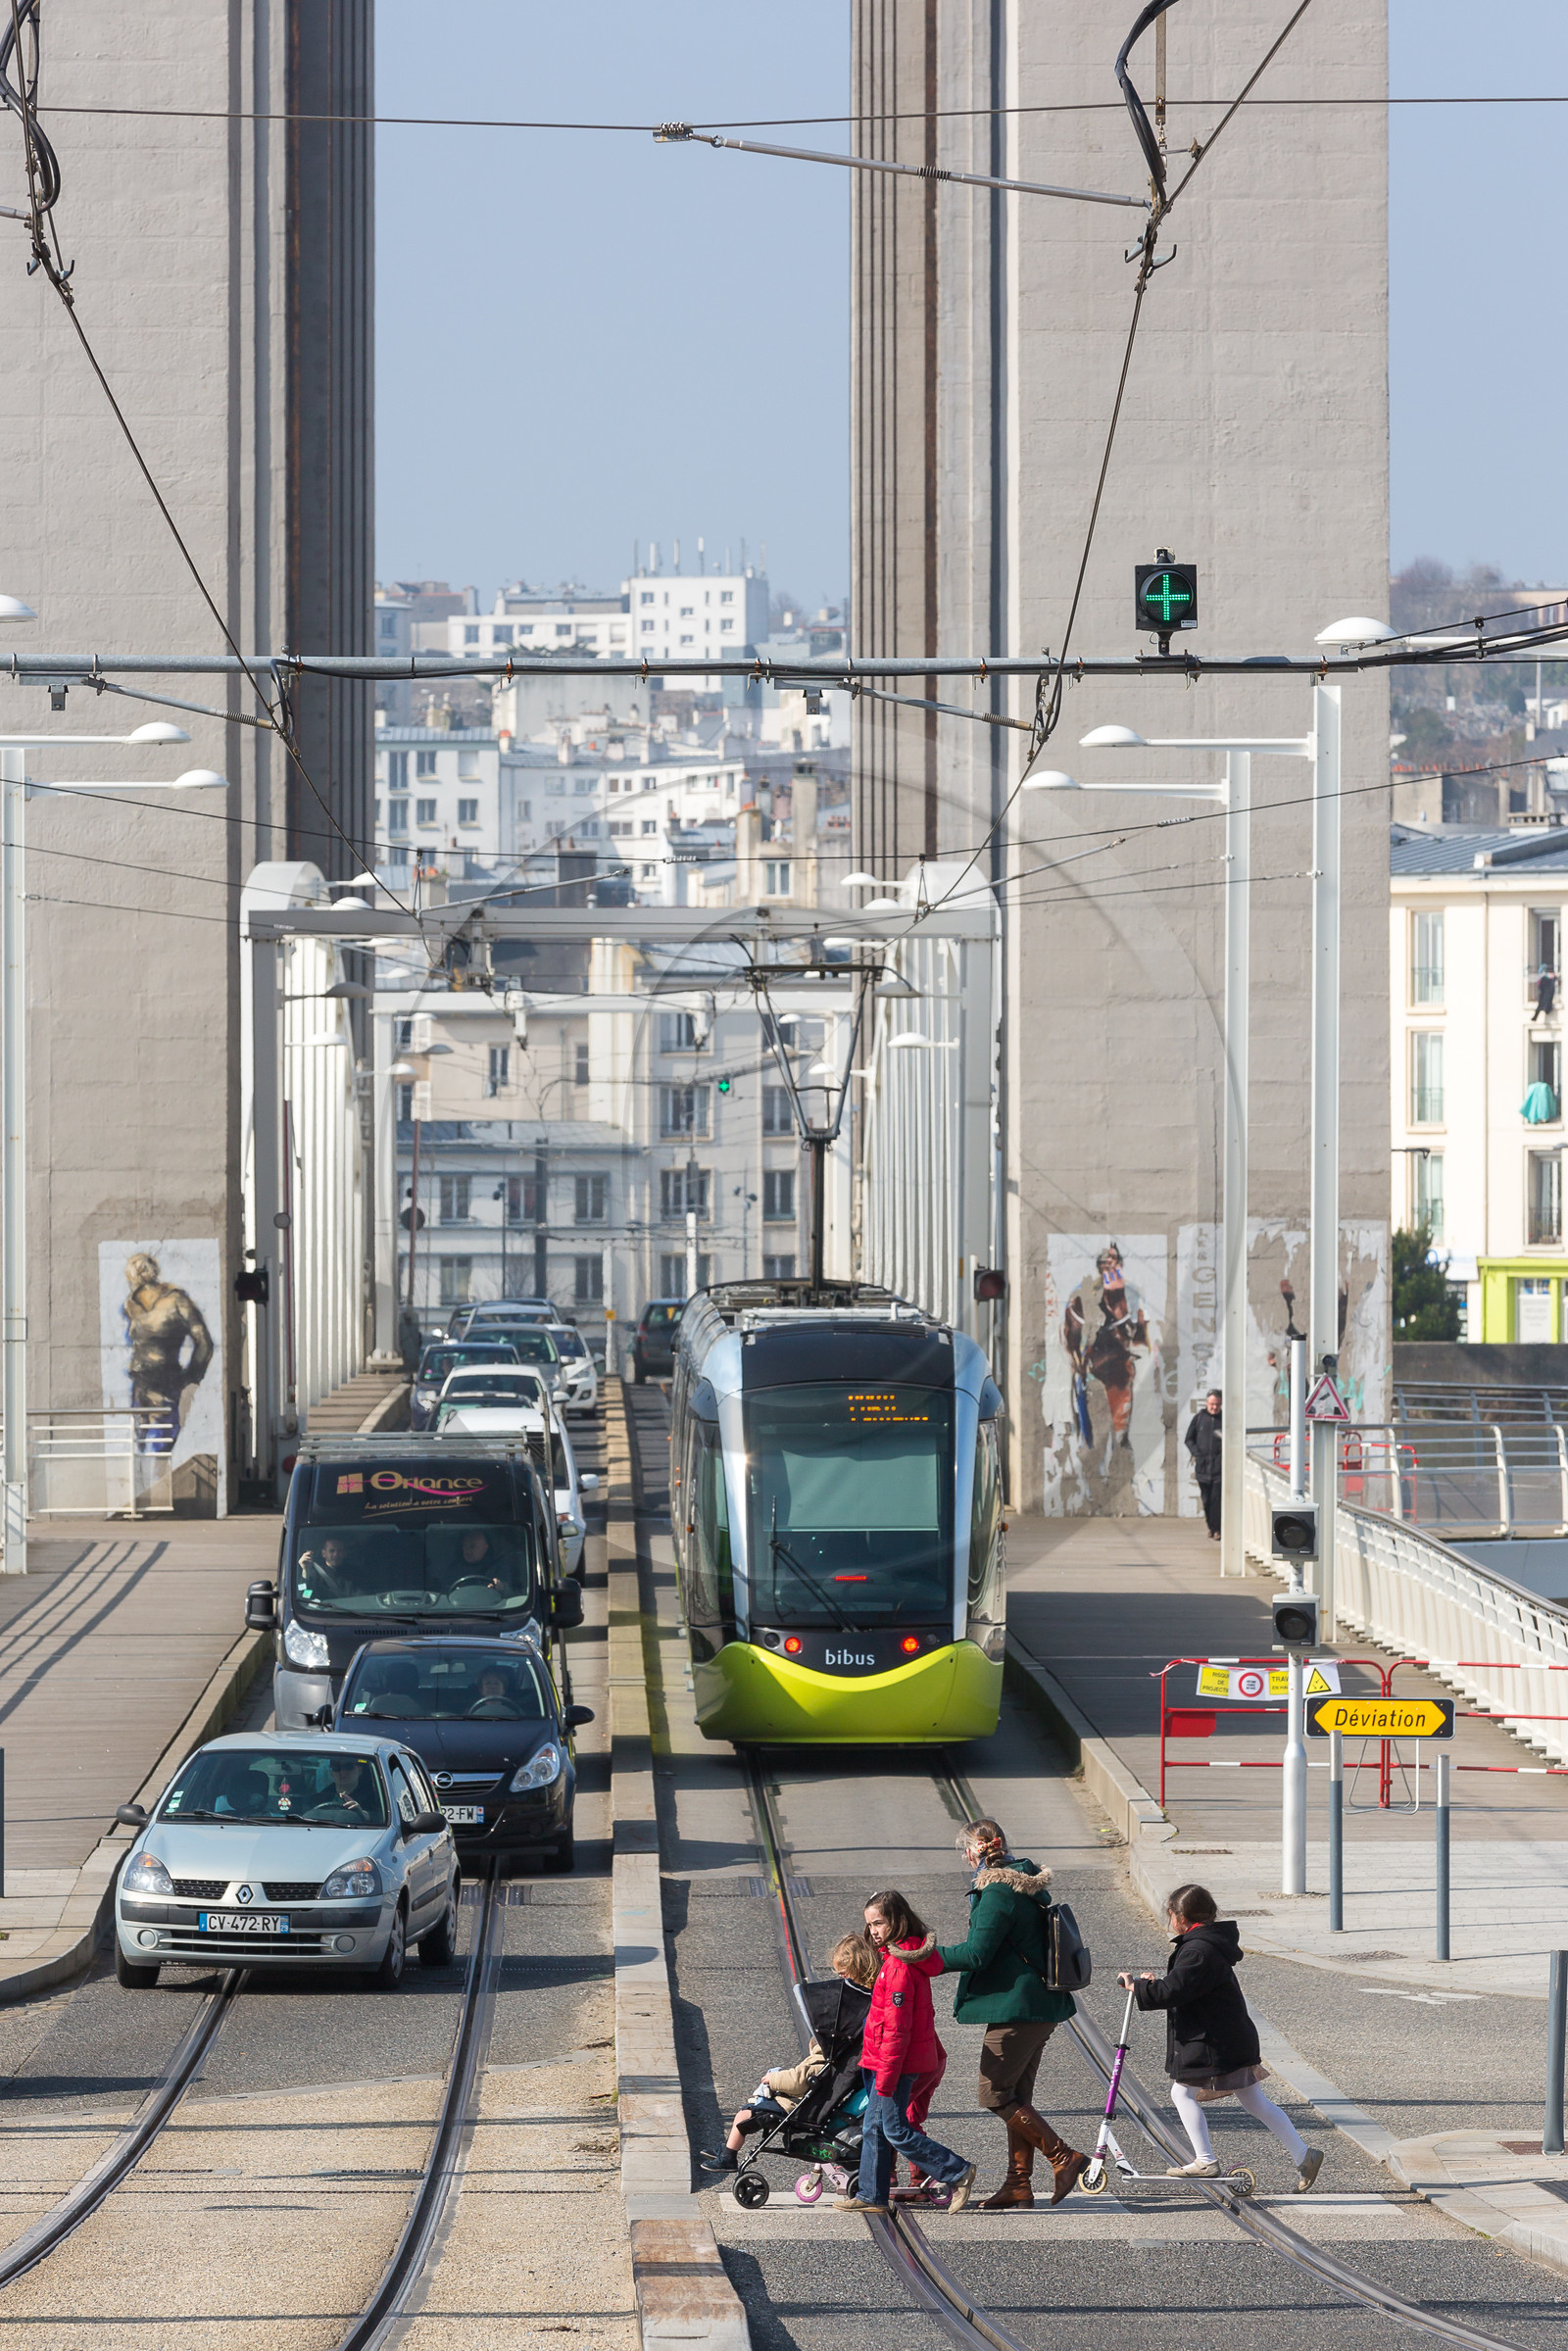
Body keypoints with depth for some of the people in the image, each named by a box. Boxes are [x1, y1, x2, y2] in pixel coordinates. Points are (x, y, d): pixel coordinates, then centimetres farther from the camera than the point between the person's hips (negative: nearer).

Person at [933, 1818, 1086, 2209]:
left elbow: (976, 1954, -19)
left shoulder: (997, 1893, -16)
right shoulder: (1029, 1887, 14)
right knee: (1017, 2095, 13)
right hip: (1041, 2004, 10)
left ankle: (1064, 2158, -9)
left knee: (995, 2095, -5)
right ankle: (1019, 2182, 14)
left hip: (1016, 2007, -10)